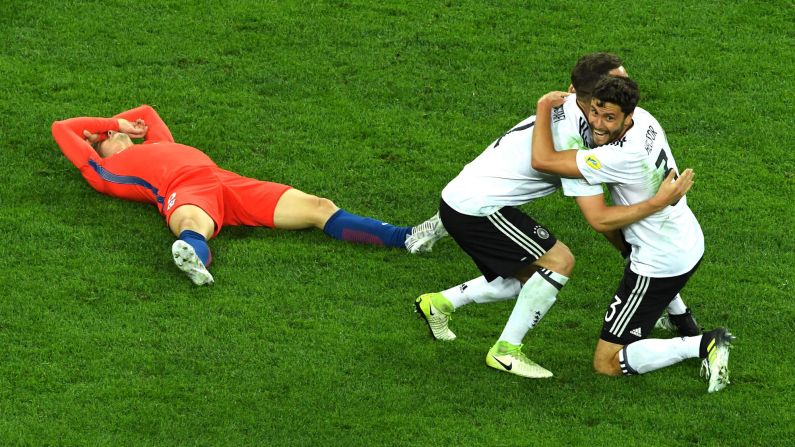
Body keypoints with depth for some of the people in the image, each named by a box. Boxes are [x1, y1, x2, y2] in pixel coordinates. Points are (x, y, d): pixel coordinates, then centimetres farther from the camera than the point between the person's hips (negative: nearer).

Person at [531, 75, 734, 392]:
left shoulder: (620, 158, -34)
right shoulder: (644, 118, -9)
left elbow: (542, 160, -32)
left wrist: (544, 108, -19)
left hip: (661, 266, -10)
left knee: (607, 363, -2)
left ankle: (702, 345, -11)